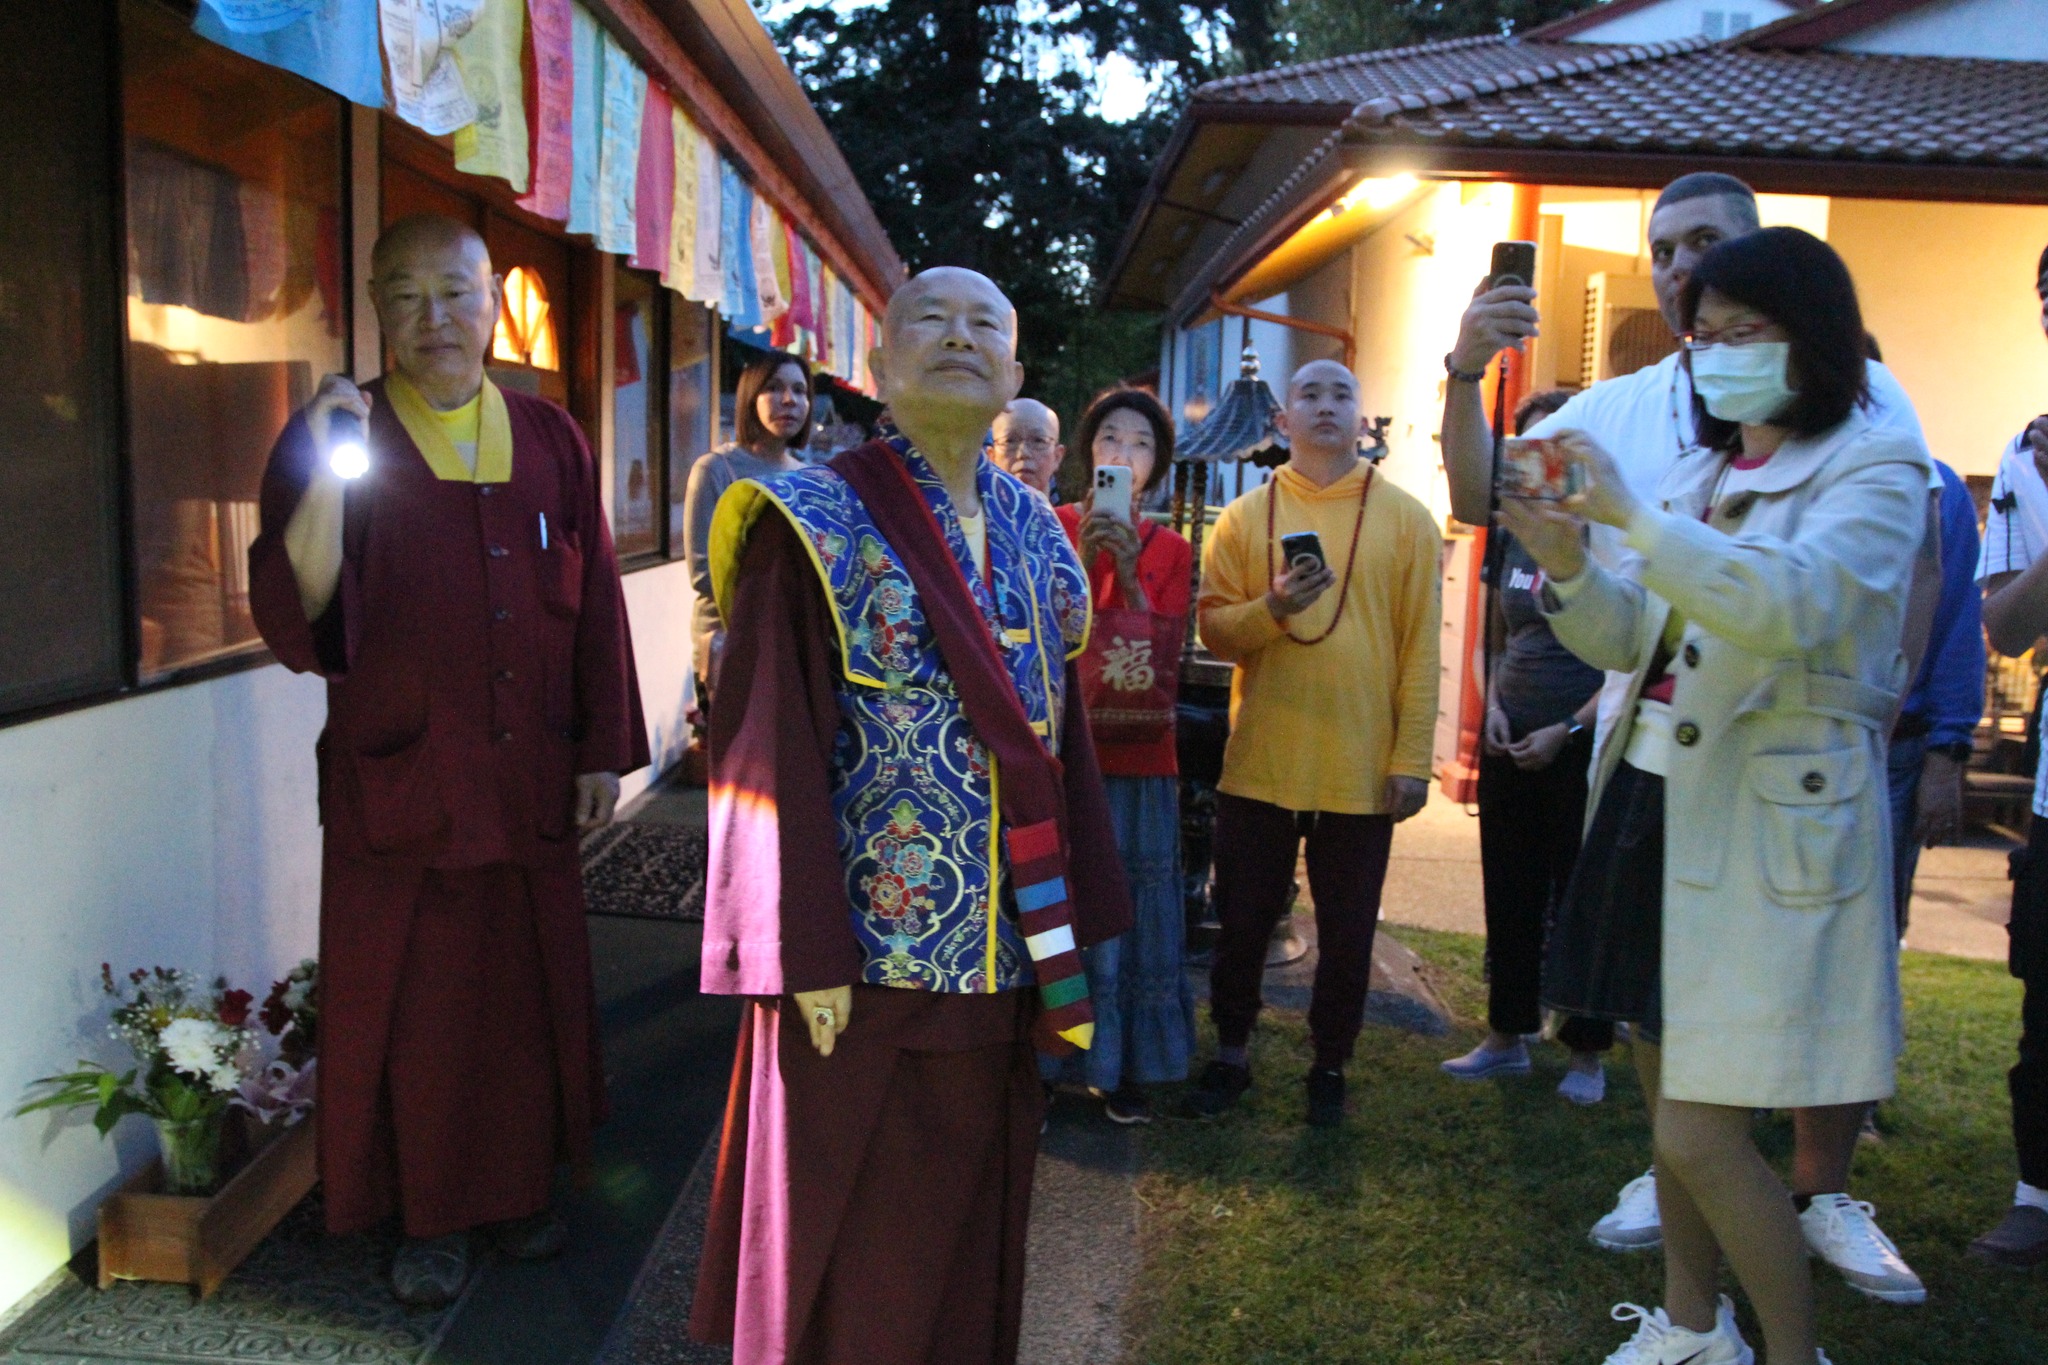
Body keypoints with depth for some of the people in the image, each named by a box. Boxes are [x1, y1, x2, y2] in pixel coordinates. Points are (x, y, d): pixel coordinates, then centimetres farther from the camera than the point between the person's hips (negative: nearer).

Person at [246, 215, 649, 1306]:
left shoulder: (548, 440, 4)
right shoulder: (335, 439, -4)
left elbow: (595, 604, 7)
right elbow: (295, 624, -14)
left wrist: (602, 750, 3)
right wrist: (325, 476, -26)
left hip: (529, 782, 3)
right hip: (398, 785, -2)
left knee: (529, 992, 12)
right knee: (412, 1005, 6)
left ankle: (519, 1189, 31)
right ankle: (427, 1217, 24)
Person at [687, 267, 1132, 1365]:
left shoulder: (1034, 531, 8)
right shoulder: (814, 525, -9)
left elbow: (1060, 732, 10)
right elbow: (772, 748, -12)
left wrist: (1072, 919, 8)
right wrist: (805, 952, -16)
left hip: (1003, 946, 5)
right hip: (861, 948, -5)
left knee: (969, 1202, 17)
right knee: (844, 1216, 10)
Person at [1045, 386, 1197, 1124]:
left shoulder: (1173, 551, 9)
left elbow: (1163, 659, -1)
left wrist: (1130, 573, -12)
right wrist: (1086, 560, -16)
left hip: (1137, 757, 2)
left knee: (1128, 910, 5)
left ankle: (1124, 1067, 18)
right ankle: (1040, 1065, 10)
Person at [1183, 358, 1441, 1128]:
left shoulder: (1406, 520, 3)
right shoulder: (1245, 517, 5)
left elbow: (1420, 647, 0)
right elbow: (1213, 629, 1)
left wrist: (1412, 759, -5)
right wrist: (1273, 607, -19)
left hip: (1361, 769, 0)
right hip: (1259, 764, 1)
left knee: (1347, 932, 9)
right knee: (1243, 921, 10)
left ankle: (1330, 1065, 28)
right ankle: (1231, 1056, 28)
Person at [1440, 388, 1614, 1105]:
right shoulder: (1514, 536, 9)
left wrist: (1567, 729, -14)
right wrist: (1494, 707, 2)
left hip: (1582, 747, -5)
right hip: (1509, 745, 5)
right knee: (1510, 897, 11)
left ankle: (1586, 1053, 16)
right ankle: (1506, 1036, 24)